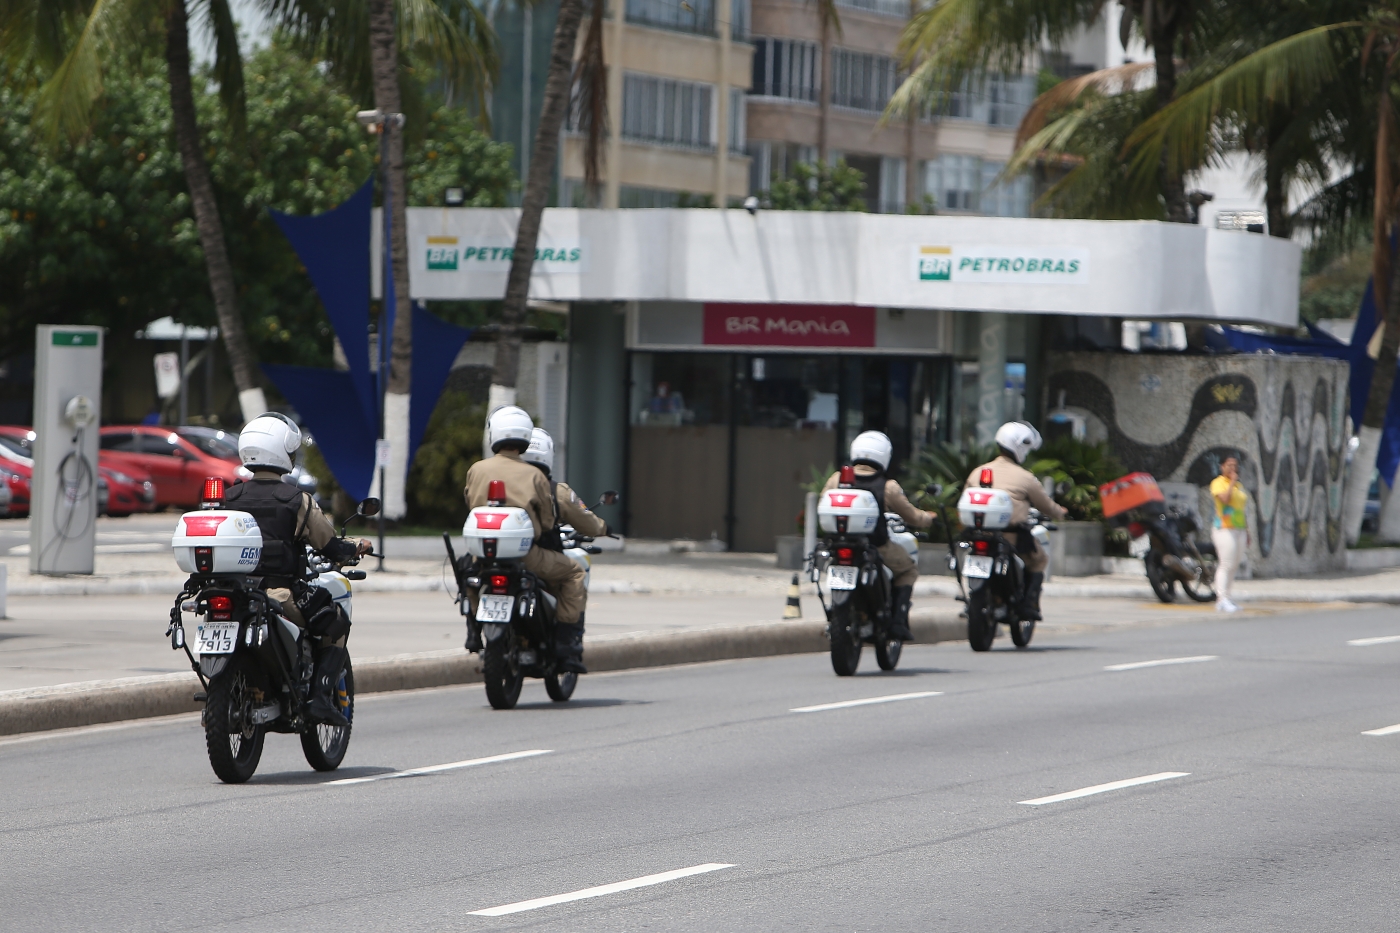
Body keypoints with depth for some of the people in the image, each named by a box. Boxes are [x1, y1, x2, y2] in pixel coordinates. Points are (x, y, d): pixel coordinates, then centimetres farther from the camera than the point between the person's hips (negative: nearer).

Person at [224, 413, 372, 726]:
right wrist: (357, 547, 19)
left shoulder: (229, 498, 4)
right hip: (283, 595, -4)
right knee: (336, 626, 16)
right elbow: (331, 547, -4)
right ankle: (320, 695, 0)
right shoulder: (297, 501, -9)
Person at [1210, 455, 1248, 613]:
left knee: (1234, 566, 5)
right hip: (1224, 529, -8)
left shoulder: (1239, 485, 19)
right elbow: (1225, 498, -24)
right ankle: (1222, 599, -15)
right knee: (1226, 564, -14)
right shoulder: (1218, 483, -4)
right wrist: (1232, 482, -14)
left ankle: (1224, 599, 7)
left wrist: (1246, 532, 21)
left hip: (1239, 529, 8)